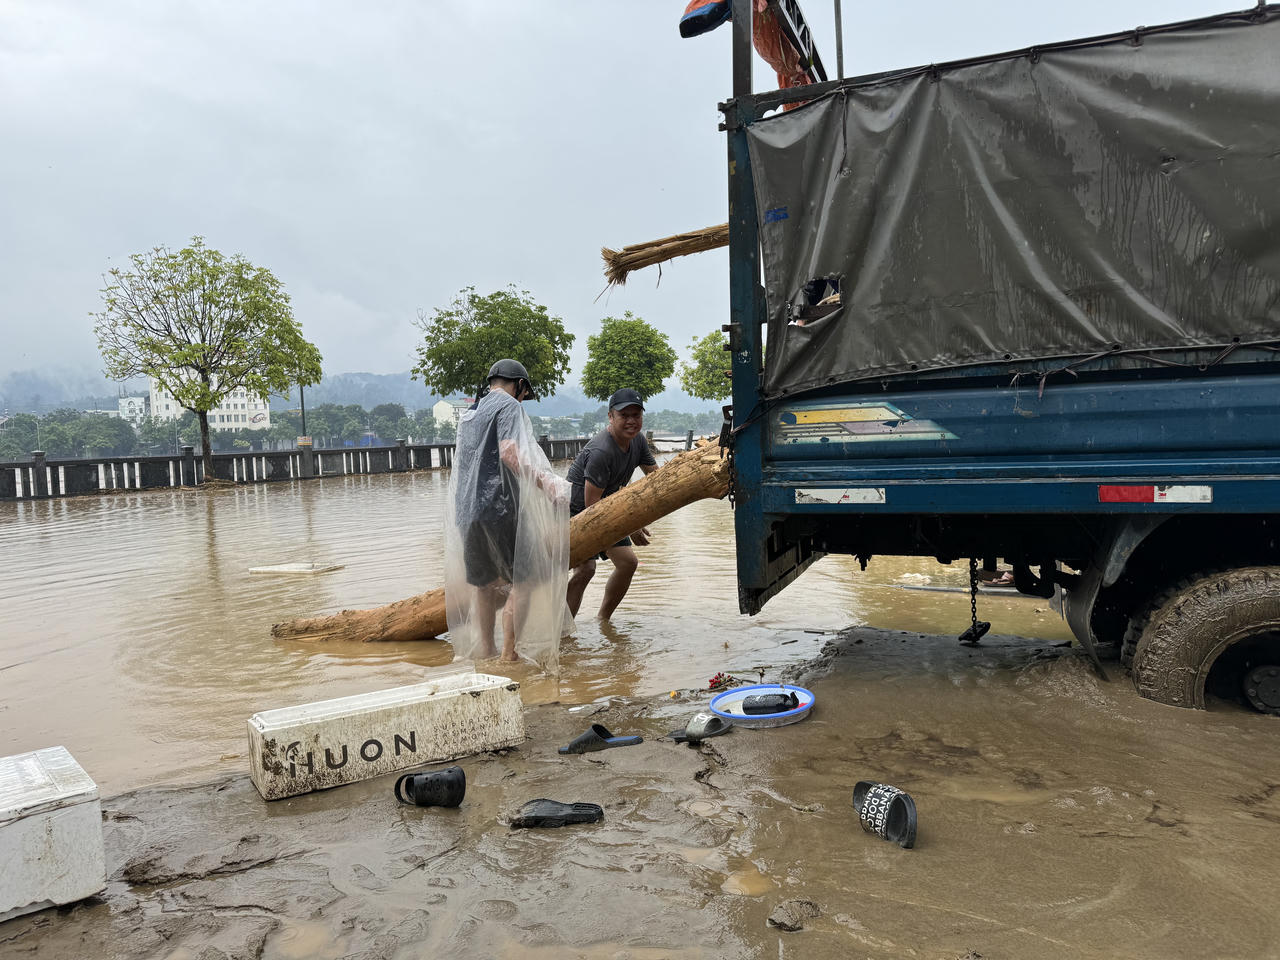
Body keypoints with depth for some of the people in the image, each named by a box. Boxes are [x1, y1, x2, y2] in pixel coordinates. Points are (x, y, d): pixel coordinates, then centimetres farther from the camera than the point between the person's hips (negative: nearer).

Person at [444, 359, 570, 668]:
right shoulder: (509, 405, -3)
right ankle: (509, 652, -5)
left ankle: (485, 650, 21)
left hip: (466, 510, 8)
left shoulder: (469, 412, 23)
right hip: (498, 506, -8)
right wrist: (546, 483, -26)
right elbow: (509, 453, -20)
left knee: (483, 584, 15)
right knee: (523, 579, -3)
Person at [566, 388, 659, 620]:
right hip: (576, 512, -9)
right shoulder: (600, 452, -29)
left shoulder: (637, 440, -1)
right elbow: (591, 505, -27)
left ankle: (603, 621, 23)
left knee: (628, 562, 8)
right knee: (584, 569, -23)